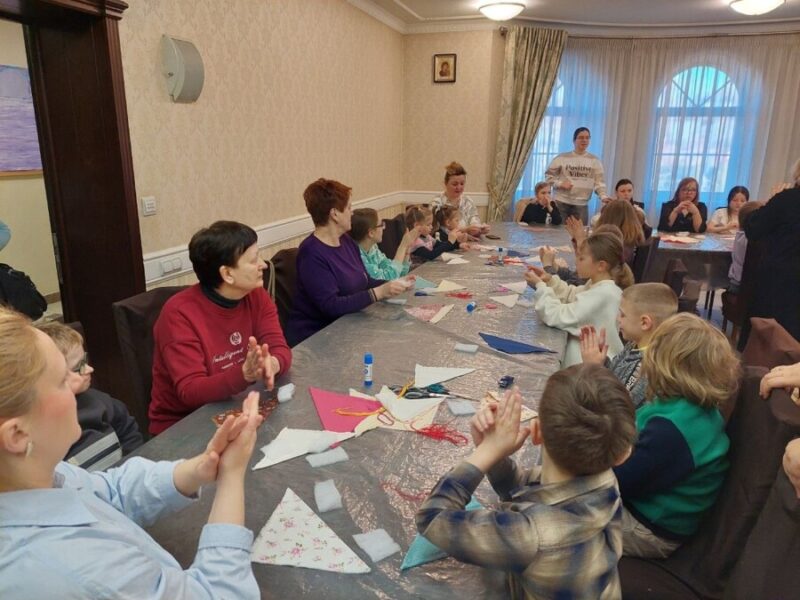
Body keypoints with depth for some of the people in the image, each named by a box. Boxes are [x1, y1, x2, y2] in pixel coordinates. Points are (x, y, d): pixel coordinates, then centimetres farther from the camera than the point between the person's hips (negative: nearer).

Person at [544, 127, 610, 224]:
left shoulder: (594, 160, 7)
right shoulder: (562, 158, 2)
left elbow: (599, 181, 2)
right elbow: (548, 175, 5)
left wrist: (604, 196, -14)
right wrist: (560, 183, -11)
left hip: (582, 205, 1)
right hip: (561, 203, -1)